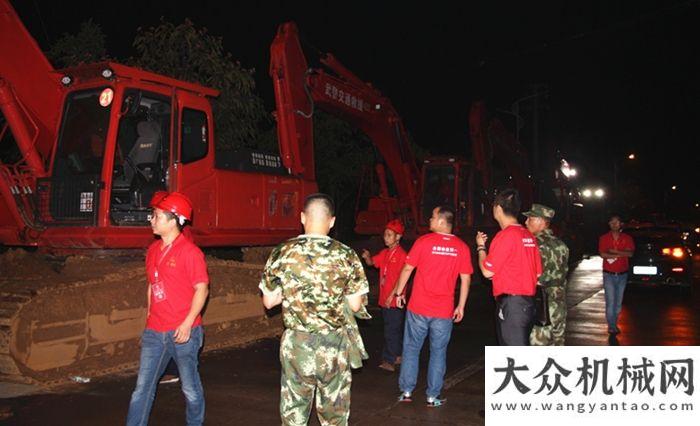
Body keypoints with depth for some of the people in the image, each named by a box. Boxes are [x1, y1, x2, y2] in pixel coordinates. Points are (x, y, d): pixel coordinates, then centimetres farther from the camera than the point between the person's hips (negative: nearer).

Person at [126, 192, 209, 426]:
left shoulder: (189, 251, -11)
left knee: (190, 387, 9)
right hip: (154, 332, 6)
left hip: (183, 331, -6)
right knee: (142, 387, 9)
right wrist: (149, 318, 16)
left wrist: (187, 324, -18)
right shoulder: (153, 250, 11)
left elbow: (202, 289, -13)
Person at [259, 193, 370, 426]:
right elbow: (355, 304, -4)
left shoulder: (282, 253, -6)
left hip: (296, 343, 1)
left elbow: (268, 301, -1)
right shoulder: (346, 255, -8)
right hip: (335, 345, 0)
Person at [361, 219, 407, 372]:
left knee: (391, 331, -4)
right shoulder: (385, 253, 10)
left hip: (394, 300, -8)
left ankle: (389, 361, 1)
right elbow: (372, 262, 12)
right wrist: (367, 257, -11)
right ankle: (398, 356, 28)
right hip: (385, 299, 8)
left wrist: (392, 296, -20)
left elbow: (402, 278, -17)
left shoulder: (401, 254, -14)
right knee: (395, 330, 17)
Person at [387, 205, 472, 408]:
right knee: (438, 352, 11)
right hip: (444, 311, 1)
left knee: (411, 349, 12)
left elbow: (407, 269, -2)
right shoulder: (462, 247, -2)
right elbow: (466, 279, 0)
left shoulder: (424, 241, -7)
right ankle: (433, 396, 15)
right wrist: (461, 306, 9)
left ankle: (406, 391, 17)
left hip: (418, 307, -1)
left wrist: (398, 292, 11)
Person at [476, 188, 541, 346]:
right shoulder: (528, 236, 10)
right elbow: (538, 273, 12)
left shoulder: (506, 235, -16)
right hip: (528, 302, 9)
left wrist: (480, 246, 3)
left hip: (511, 303, -9)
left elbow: (487, 271, -12)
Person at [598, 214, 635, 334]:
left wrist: (614, 251, -17)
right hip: (609, 274, -2)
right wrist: (621, 254, -11)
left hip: (622, 275, 2)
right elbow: (603, 254, -12)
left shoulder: (627, 238, 5)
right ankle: (612, 326, -1)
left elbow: (630, 253, -9)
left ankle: (614, 324, 16)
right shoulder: (604, 238, 0)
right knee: (610, 301, -8)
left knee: (618, 302, 6)